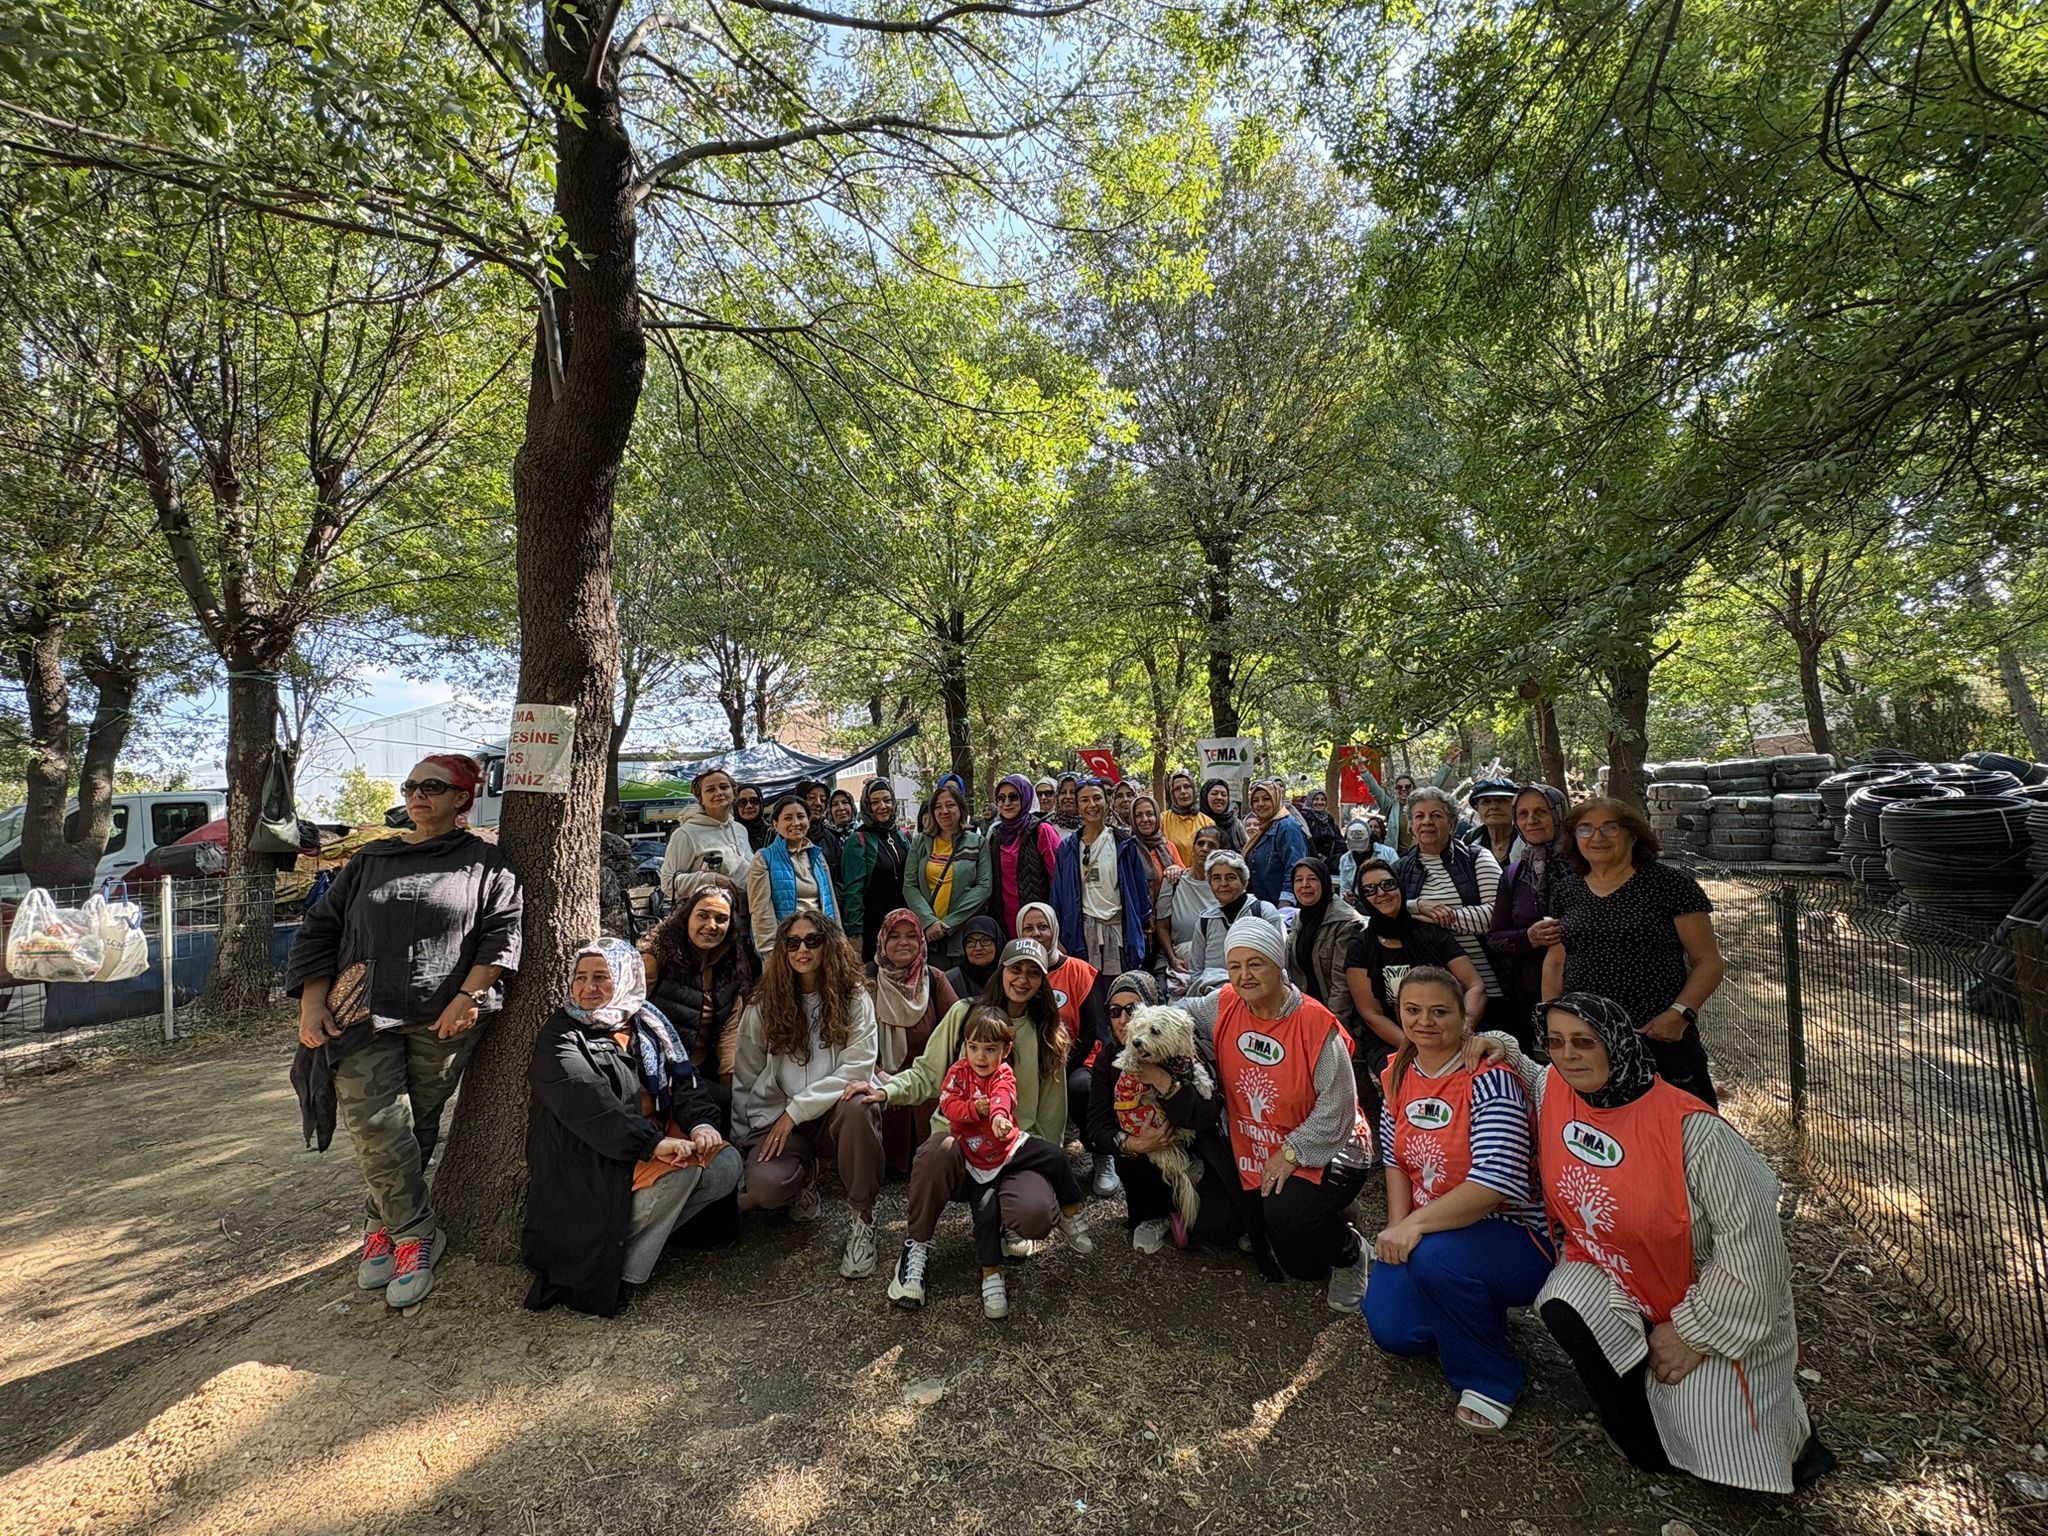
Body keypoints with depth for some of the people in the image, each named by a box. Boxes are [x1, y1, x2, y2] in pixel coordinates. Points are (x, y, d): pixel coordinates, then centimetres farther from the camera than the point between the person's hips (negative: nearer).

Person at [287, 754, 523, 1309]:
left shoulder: (483, 862, 4)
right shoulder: (370, 861, 14)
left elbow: (502, 931, -3)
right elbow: (320, 929, 15)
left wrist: (467, 997, -12)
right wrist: (312, 1004, 4)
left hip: (443, 1019, -2)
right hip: (365, 1014, 2)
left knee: (418, 1127, 5)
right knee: (375, 1125, -10)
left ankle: (385, 1226, 25)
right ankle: (417, 1236, 3)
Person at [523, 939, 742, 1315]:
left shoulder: (648, 1026, 9)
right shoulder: (560, 1038, -8)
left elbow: (684, 1079, 0)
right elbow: (590, 1105, -24)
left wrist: (702, 1123, -21)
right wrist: (653, 1143, -35)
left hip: (657, 1138, 6)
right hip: (598, 1164, -6)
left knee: (727, 1165, -12)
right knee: (681, 1169, -27)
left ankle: (641, 1230, 2)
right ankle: (617, 1268, -9)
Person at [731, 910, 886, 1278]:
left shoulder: (854, 999, -2)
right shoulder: (763, 1006, 4)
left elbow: (857, 1069, -12)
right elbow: (744, 1080, 10)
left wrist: (797, 1110, -16)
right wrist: (743, 1143, 6)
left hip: (834, 1112, -1)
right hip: (777, 1118, 1)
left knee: (856, 1106, -37)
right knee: (765, 1185, -30)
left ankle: (863, 1220, -15)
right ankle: (804, 1177, 9)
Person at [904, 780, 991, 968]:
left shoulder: (977, 843, 6)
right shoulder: (920, 842, 11)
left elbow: (983, 887, -3)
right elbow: (909, 886, 4)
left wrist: (949, 923, -11)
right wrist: (929, 921, -12)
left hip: (966, 935, -1)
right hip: (928, 933, 1)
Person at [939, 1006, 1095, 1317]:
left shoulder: (1003, 1073, -10)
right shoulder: (958, 1072, -5)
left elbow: (1002, 1096, -34)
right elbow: (947, 1104, -16)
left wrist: (999, 1115, -57)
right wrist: (975, 1109, -33)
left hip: (1010, 1144, 0)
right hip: (978, 1160, 0)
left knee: (1055, 1157, -16)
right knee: (985, 1215, -10)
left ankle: (1071, 1216, 5)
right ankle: (991, 1275, 5)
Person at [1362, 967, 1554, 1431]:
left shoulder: (1488, 1079, -21)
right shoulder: (1397, 1076, 2)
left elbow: (1496, 1182, -29)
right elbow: (1395, 1161, 9)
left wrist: (1416, 1225, -28)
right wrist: (1398, 1229, -6)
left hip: (1514, 1236, -6)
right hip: (1426, 1234, 6)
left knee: (1436, 1257, -35)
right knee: (1392, 1330, -8)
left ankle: (1491, 1380, -7)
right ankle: (1466, 1313, 24)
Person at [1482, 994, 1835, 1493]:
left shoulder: (1690, 1129, -29)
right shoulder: (1554, 1089, -13)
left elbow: (1750, 1240, -22)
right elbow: (1536, 1079, 14)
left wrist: (1692, 1333, -15)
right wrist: (1509, 1056, -8)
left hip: (1712, 1299, -4)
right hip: (1614, 1269, 4)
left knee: (1720, 1445, -11)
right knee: (1562, 1309, -25)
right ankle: (1648, 1446, 5)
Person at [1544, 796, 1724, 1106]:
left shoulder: (1669, 884, -4)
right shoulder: (1566, 889, 9)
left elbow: (1708, 961, -3)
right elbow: (1555, 961, 16)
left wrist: (1681, 1013, -16)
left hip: (1659, 1038, -3)